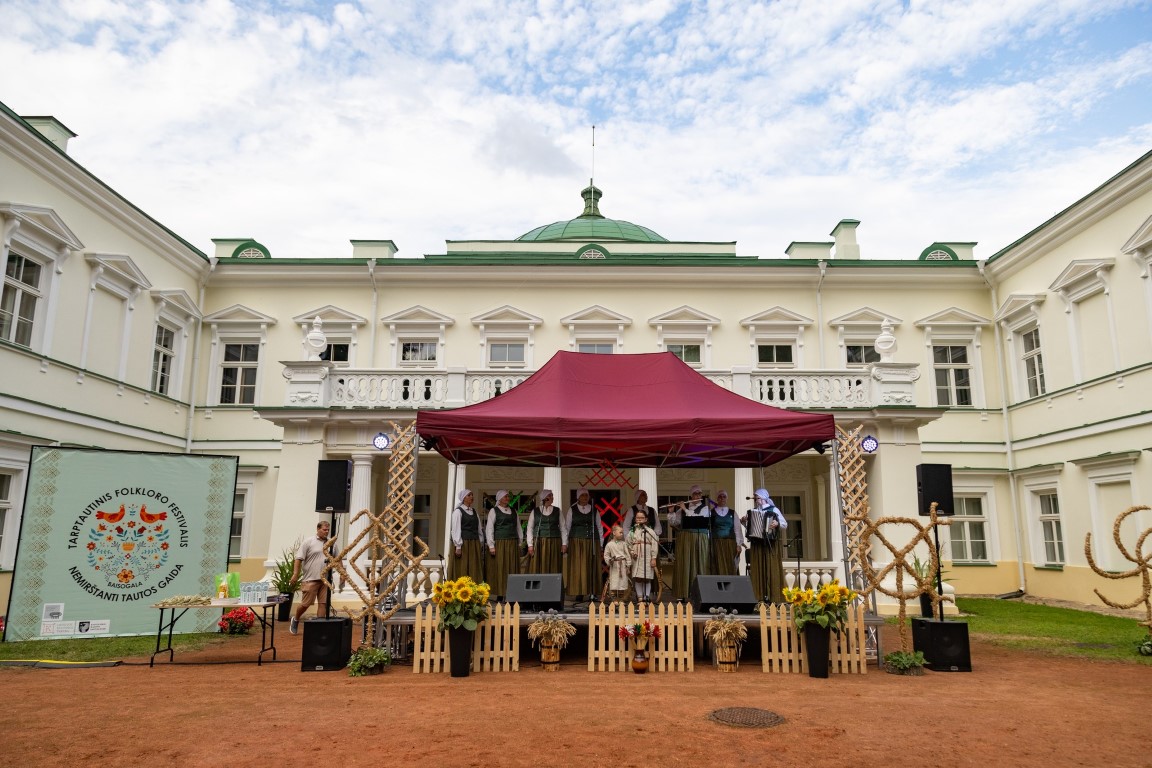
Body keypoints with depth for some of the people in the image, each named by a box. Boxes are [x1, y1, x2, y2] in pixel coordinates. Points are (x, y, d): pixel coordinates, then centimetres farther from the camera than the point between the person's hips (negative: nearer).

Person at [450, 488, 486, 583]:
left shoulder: (474, 512, 16)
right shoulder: (458, 511, -3)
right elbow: (456, 529, -9)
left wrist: (480, 544, 9)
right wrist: (458, 546, -15)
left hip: (475, 545, 6)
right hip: (463, 544, -6)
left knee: (474, 571, 5)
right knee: (462, 571, -4)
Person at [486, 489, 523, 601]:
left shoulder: (513, 511, 15)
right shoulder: (494, 511, 2)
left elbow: (518, 528, 16)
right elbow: (489, 529, -3)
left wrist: (520, 543, 8)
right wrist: (491, 545, -9)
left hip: (513, 544, 4)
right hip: (500, 544, -4)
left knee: (512, 569, 3)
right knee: (500, 569, -3)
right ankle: (500, 594, 2)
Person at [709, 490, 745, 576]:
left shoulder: (732, 513, 12)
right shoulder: (711, 513, 7)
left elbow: (738, 529, 9)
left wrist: (739, 544, 0)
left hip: (730, 544, 2)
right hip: (716, 543, -2)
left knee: (731, 568, -2)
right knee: (719, 569, -6)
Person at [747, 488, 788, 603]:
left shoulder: (774, 509, 0)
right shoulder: (753, 511, 13)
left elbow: (785, 524, -3)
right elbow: (751, 526, 21)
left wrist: (777, 524, -22)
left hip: (771, 544, -4)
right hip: (757, 544, 4)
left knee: (771, 570, -5)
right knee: (758, 570, 2)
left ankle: (772, 596, -4)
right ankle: (760, 597, 4)